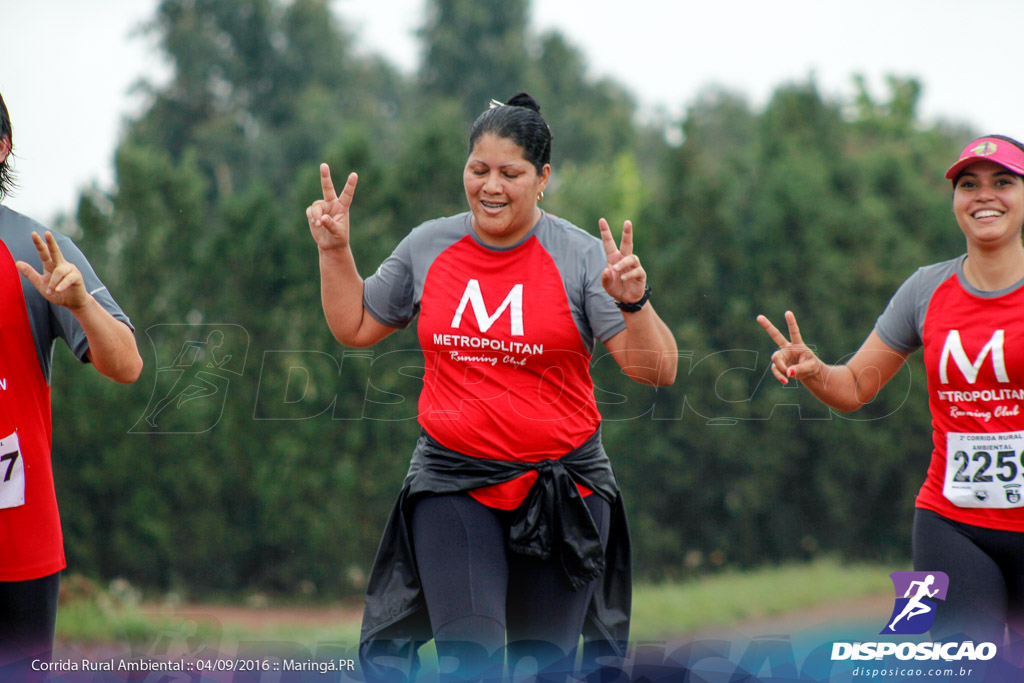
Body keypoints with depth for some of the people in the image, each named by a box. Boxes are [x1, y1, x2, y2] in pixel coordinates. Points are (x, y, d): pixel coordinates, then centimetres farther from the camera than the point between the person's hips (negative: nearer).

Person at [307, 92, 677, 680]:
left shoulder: (582, 256, -5)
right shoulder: (429, 247, 5)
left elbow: (657, 372, -9)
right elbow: (355, 327, 18)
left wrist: (633, 302, -26)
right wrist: (336, 250, 7)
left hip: (561, 487, -1)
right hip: (453, 485, 1)